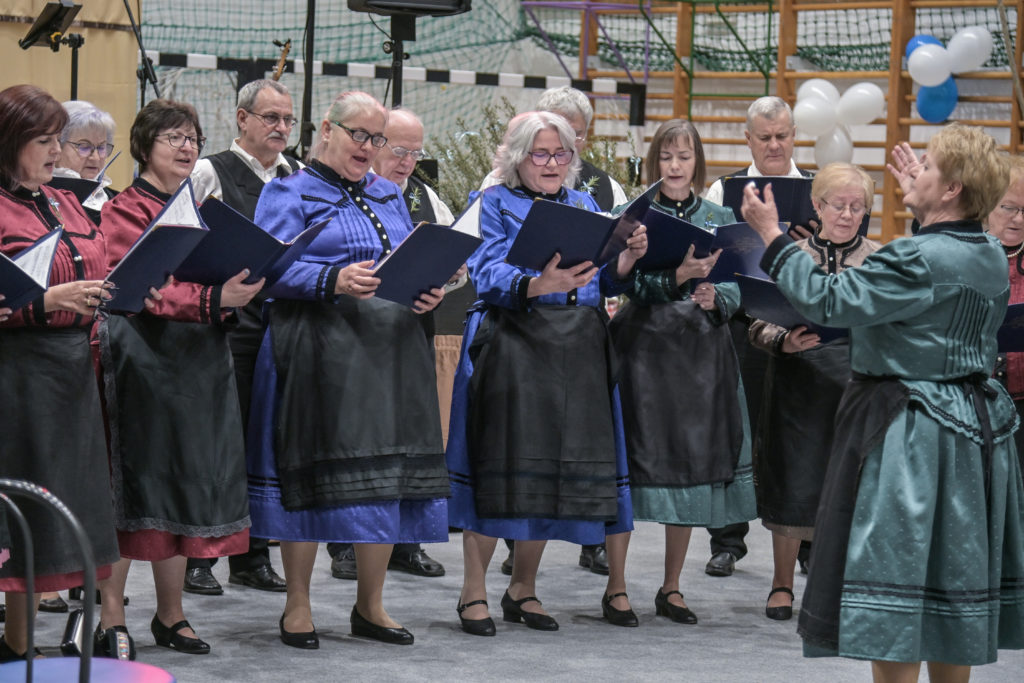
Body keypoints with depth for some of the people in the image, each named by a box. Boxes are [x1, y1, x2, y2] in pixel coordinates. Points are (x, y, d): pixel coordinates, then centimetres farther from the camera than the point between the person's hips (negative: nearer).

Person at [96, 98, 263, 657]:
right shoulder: (126, 209, -4)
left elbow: (221, 279, 22)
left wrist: (241, 290, -2)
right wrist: (212, 298, -27)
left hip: (201, 359, 7)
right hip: (144, 356, -7)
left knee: (186, 483, 7)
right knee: (133, 482, -6)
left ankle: (171, 614, 13)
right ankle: (110, 616, -1)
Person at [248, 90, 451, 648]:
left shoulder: (388, 196, 21)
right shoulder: (290, 193, 1)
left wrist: (426, 292, -1)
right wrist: (335, 281, -24)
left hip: (391, 347, 6)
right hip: (318, 348, -6)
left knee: (387, 473, 5)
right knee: (313, 472, -3)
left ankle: (370, 605, 15)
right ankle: (297, 606, 7)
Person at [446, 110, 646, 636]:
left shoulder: (584, 206, 18)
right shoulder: (496, 203, 3)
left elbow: (605, 283, 11)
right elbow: (490, 274, -13)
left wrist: (626, 261, -10)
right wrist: (538, 285, -31)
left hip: (577, 350, 5)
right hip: (512, 342, -5)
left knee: (554, 461, 4)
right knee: (501, 459, -9)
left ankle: (523, 587, 15)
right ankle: (474, 590, -2)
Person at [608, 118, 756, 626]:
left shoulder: (719, 218, 10)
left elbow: (736, 289, 8)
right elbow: (634, 282, -13)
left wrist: (714, 298, -13)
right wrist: (679, 277, -30)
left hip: (701, 352, 3)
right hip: (644, 349, -3)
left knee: (691, 463, 6)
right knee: (637, 461, -6)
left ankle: (671, 588, 16)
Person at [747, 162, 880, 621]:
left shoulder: (881, 261, 7)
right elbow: (758, 327, 2)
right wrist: (784, 342, -18)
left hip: (860, 381, 1)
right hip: (801, 381, 0)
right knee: (794, 484, 2)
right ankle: (782, 584, 17)